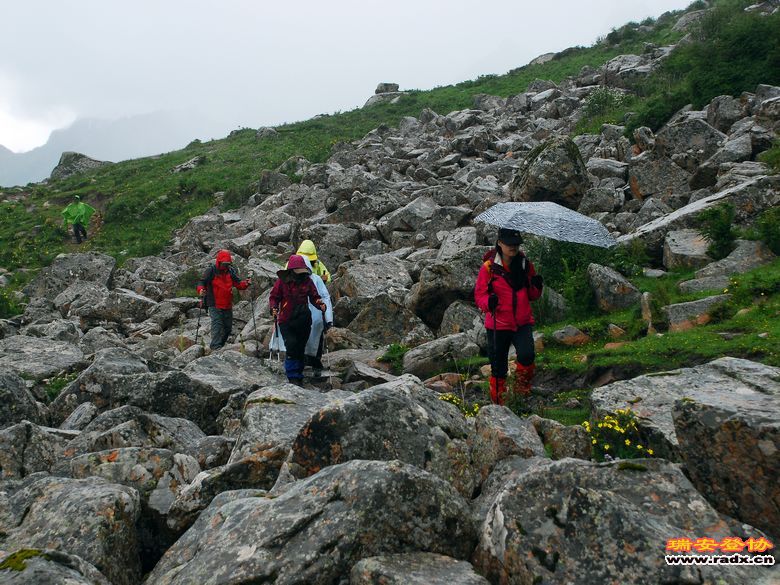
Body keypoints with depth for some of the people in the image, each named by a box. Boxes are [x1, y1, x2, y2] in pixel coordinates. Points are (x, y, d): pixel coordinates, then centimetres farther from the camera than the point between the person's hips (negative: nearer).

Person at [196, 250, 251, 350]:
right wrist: (201, 290, -28)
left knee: (228, 327, 12)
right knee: (217, 325, -15)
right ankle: (216, 346, -14)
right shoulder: (211, 271, -5)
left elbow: (238, 283, 5)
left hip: (227, 305, 6)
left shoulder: (231, 272, 8)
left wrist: (246, 283, -16)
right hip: (214, 305, -5)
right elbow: (202, 282, -7)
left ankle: (220, 345, 29)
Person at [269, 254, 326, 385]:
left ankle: (298, 376, 23)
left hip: (304, 321, 3)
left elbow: (314, 297, 6)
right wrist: (273, 308, -17)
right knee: (291, 346, -15)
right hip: (286, 321, -3)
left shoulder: (307, 281, 4)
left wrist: (321, 304, -14)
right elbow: (274, 297, 2)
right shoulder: (282, 281, -4)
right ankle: (293, 377, -6)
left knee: (301, 349, 10)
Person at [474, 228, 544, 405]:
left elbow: (532, 296, 15)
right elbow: (479, 294, -4)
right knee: (498, 367, 5)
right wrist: (488, 302, -26)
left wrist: (536, 287, -7)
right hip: (498, 324, -2)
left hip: (523, 322, 2)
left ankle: (522, 387, 5)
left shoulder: (526, 265, 6)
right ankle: (498, 402, 24)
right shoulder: (489, 267, -5)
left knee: (527, 355, -24)